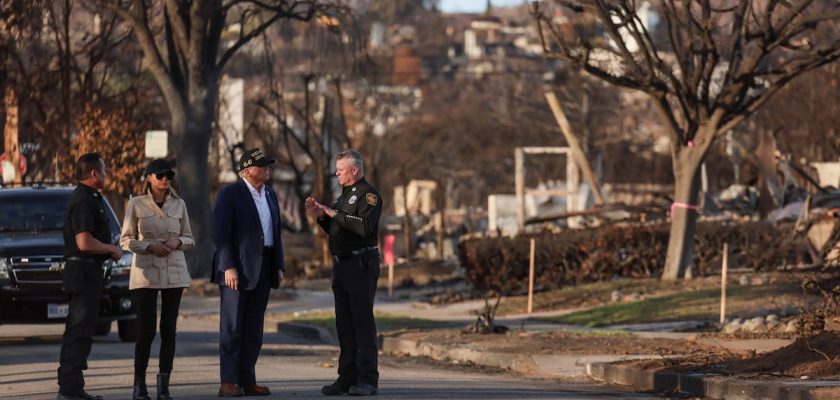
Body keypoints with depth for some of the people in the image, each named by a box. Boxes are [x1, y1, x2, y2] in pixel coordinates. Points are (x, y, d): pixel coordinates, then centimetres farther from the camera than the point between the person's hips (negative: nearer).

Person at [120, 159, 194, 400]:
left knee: (168, 329, 0)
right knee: (147, 330, -6)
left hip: (174, 272, 3)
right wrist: (149, 246, -15)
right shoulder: (136, 204, 0)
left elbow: (189, 239, 12)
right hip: (146, 273, -3)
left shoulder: (179, 205, 8)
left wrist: (177, 241, -10)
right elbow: (126, 240, 1)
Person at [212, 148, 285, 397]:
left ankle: (247, 381, 10)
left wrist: (279, 266, 12)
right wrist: (228, 267, -19)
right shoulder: (230, 194, -6)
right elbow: (221, 233, -12)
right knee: (232, 327, -5)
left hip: (264, 269, 7)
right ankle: (228, 382, -5)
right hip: (237, 268, -7)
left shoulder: (270, 195, 16)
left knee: (254, 329, 7)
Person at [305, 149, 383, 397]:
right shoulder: (345, 195, 20)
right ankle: (348, 378, 13)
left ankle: (368, 380, -10)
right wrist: (320, 216, 9)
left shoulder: (368, 195, -8)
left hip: (361, 264, -9)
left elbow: (364, 226, -23)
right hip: (342, 264, 9)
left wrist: (334, 213, -18)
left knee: (363, 320, -9)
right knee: (344, 323, 9)